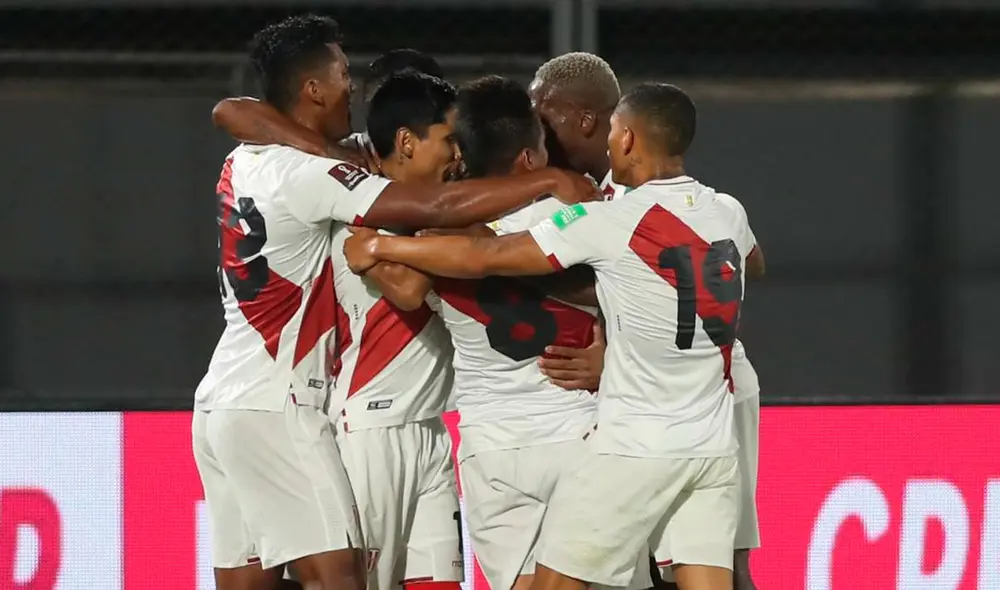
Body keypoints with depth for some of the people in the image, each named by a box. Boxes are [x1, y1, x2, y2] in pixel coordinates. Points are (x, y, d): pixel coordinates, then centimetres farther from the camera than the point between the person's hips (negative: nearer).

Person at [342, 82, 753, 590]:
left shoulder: (615, 221, -11)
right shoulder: (730, 216, 5)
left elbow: (480, 258, -8)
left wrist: (379, 247, 4)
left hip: (634, 448, -5)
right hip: (714, 447, 5)